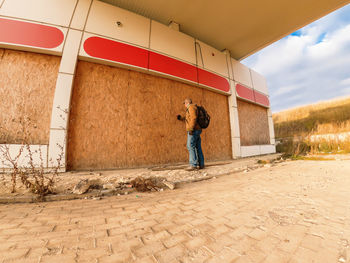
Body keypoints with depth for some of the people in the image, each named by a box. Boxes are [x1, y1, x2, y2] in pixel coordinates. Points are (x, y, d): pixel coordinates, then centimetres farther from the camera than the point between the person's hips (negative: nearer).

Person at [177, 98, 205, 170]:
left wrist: (191, 129, -25)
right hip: (197, 130, 10)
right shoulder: (192, 108, 26)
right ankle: (201, 164, 8)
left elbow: (194, 118, -20)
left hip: (193, 130, -10)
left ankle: (193, 165, -16)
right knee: (198, 147, 6)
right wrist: (181, 118, 36)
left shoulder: (191, 107, -5)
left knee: (190, 146, -13)